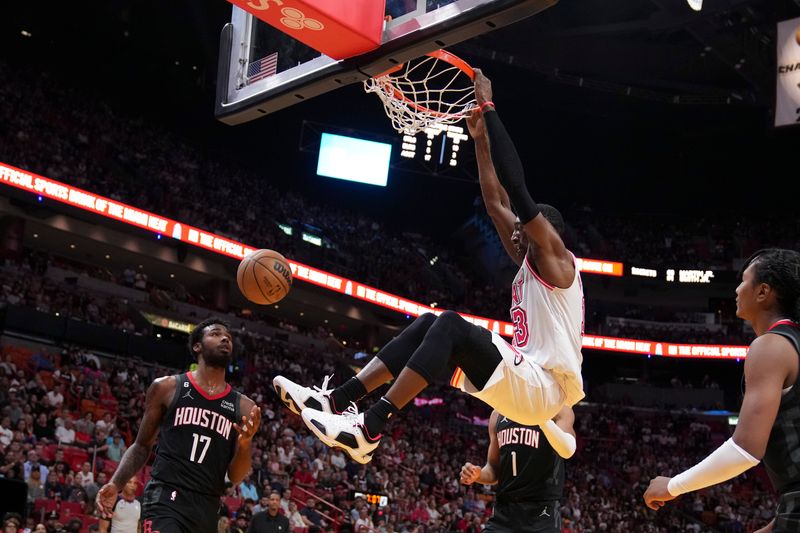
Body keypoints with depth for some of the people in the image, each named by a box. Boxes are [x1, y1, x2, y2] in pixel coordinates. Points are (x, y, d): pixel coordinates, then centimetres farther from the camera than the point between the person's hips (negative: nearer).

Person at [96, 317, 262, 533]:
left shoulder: (243, 406, 9)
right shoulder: (167, 387, 3)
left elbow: (235, 477, 8)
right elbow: (142, 446, 11)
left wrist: (245, 443, -12)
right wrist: (115, 484, -5)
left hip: (207, 509, 5)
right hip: (166, 499, -4)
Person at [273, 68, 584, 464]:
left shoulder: (556, 259, -2)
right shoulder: (529, 262, 21)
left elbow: (517, 187, -13)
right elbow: (496, 203, 26)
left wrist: (488, 109, -10)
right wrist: (481, 139, 25)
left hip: (543, 388, -9)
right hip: (525, 381, 9)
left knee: (451, 325, -26)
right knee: (429, 324, 1)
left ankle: (369, 428, -33)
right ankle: (337, 400, -10)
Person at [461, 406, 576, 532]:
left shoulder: (557, 408, -3)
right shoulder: (498, 414, 13)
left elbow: (567, 450, -22)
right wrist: (478, 475, -4)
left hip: (542, 513, -4)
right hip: (503, 512, 4)